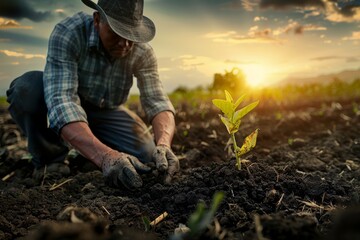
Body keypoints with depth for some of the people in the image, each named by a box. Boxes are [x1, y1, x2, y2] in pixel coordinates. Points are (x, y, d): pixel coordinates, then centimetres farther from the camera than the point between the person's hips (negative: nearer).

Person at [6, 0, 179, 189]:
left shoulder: (143, 53, -21)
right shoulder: (67, 33, -32)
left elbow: (157, 102, -25)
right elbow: (61, 102, -44)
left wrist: (163, 145, -48)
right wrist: (105, 156, -59)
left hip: (106, 112, 3)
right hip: (64, 109, -2)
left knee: (147, 155, -18)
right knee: (27, 88, -34)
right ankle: (50, 159, -6)